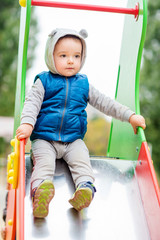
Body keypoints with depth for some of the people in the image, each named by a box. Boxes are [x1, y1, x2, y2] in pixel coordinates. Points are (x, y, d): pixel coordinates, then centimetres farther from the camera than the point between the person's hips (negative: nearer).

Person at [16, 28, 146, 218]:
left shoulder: (84, 84, 13)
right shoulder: (44, 81, 4)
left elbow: (104, 103, 15)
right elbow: (32, 103, -7)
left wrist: (130, 116, 8)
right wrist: (27, 124, -28)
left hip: (73, 140, 3)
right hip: (43, 138, -2)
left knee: (81, 160, -26)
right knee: (44, 162, -29)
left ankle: (85, 188, -44)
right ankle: (39, 192, -50)